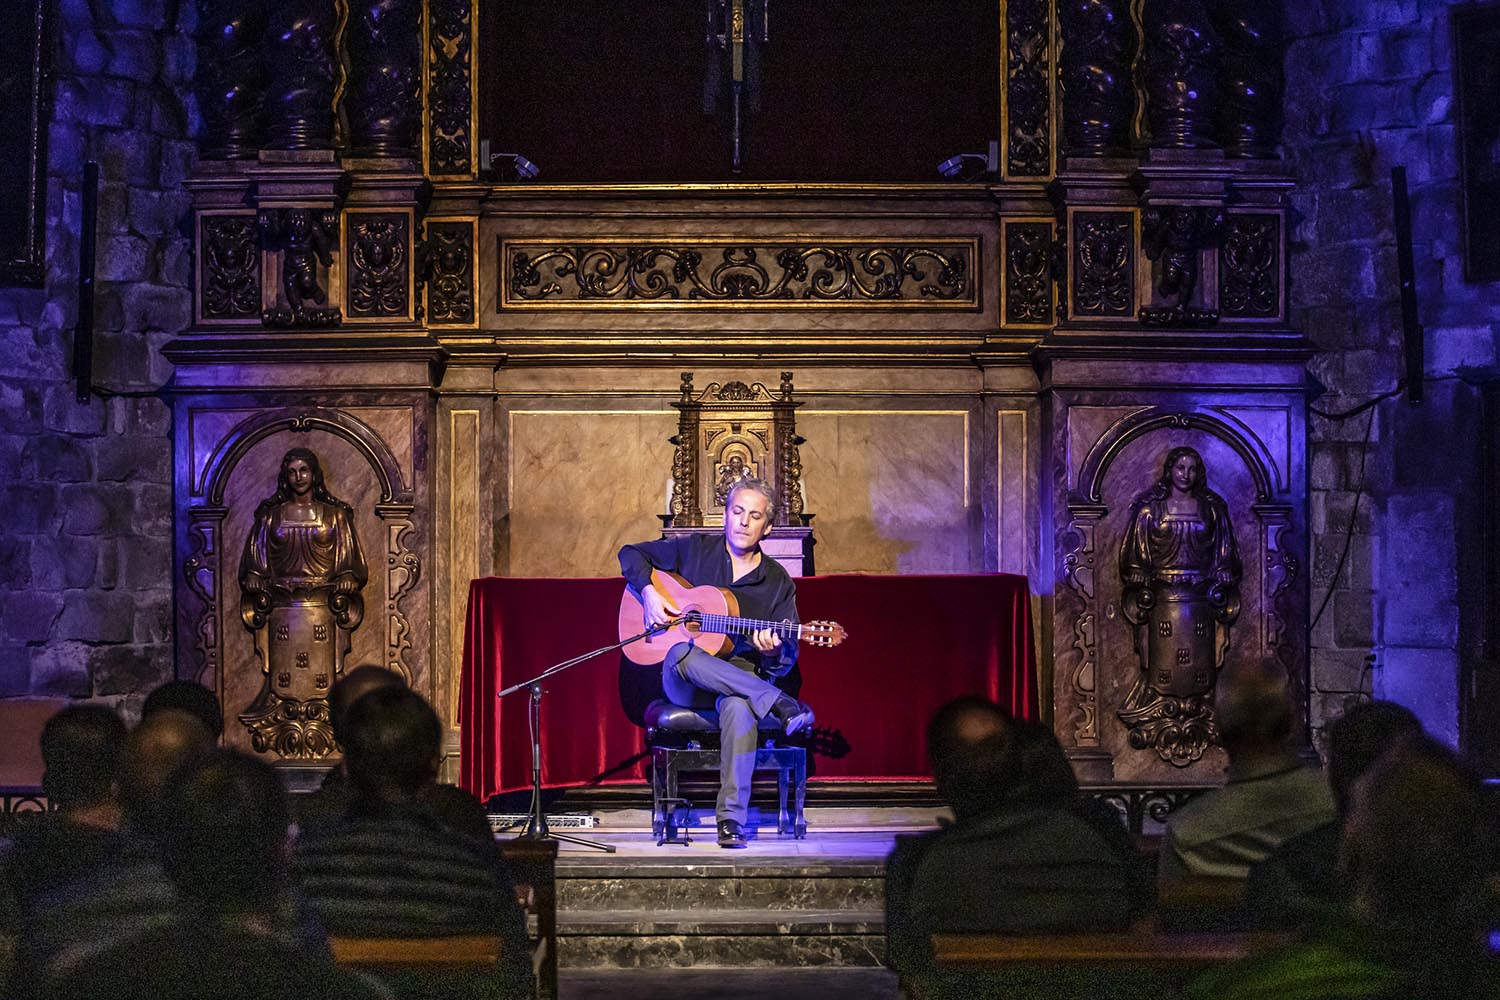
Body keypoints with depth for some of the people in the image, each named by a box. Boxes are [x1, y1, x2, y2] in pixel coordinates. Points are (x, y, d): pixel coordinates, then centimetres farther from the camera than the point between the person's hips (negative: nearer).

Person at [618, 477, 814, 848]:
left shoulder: (777, 582, 8)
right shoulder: (694, 550, 8)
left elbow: (786, 664, 7)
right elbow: (631, 554, 15)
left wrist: (773, 653, -19)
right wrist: (649, 593, -4)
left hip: (742, 676, 0)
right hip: (683, 682, 0)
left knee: (739, 707, -40)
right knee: (682, 653, -39)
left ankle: (731, 819, -41)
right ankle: (777, 705, -38)